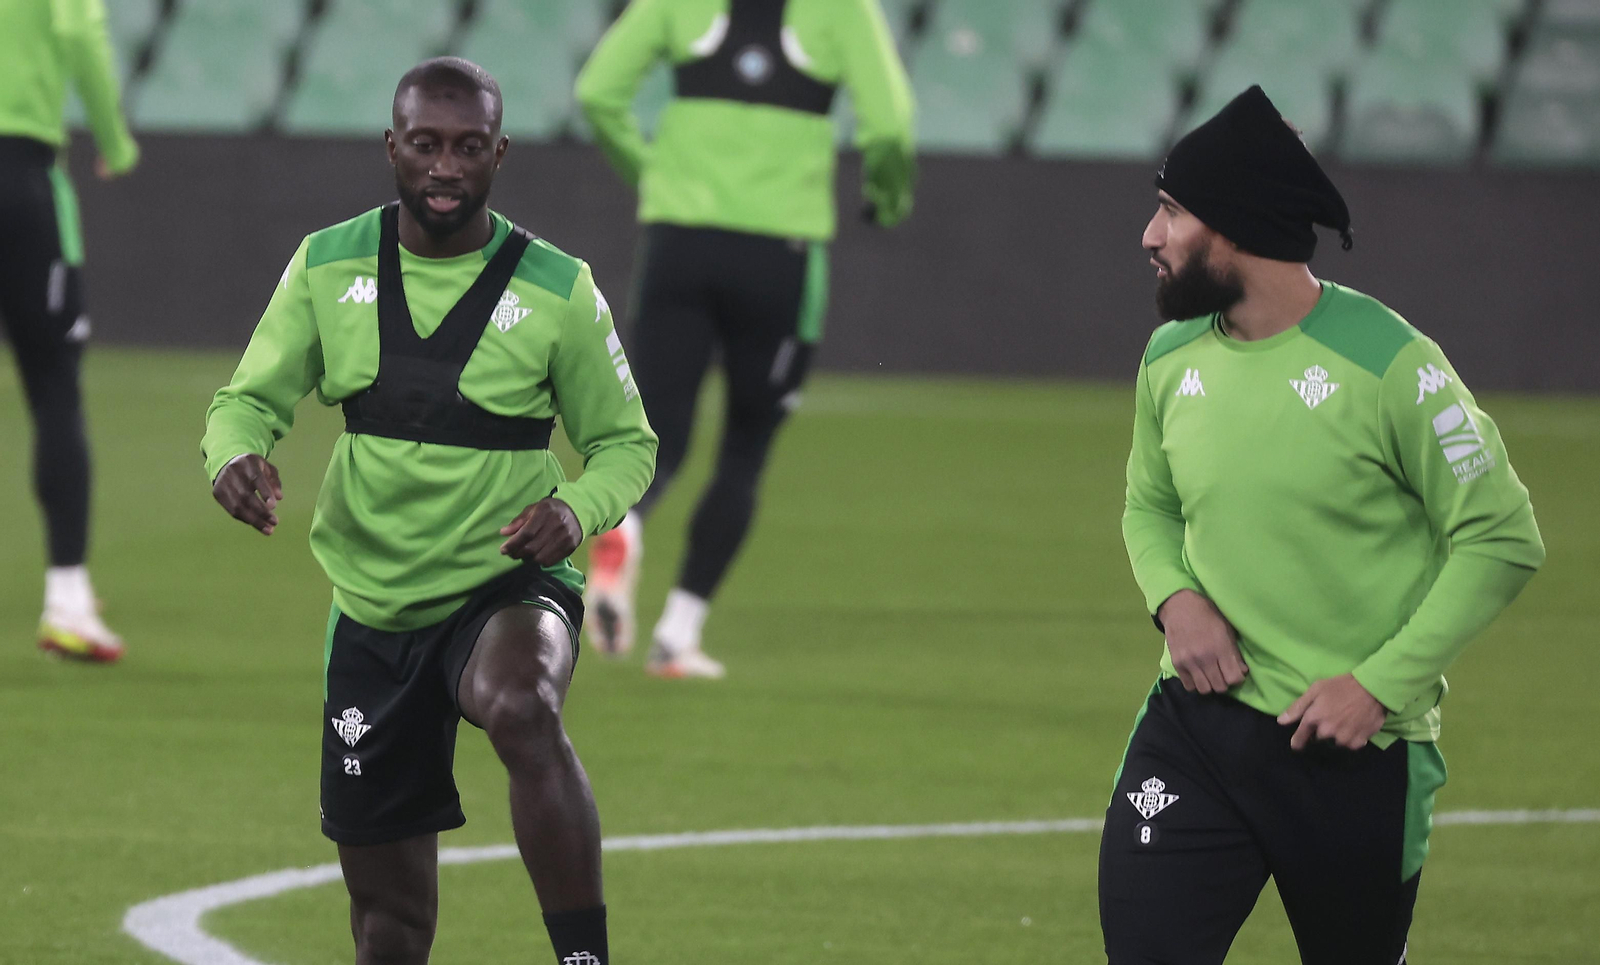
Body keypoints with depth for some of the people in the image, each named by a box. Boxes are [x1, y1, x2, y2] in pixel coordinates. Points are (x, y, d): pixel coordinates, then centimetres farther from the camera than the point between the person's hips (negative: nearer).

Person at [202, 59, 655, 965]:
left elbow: (626, 443, 3)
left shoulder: (558, 288, -6)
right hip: (372, 610, 3)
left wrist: (578, 508, -20)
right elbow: (252, 397, 6)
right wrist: (234, 451, -18)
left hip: (508, 586, -3)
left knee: (521, 710, -40)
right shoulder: (329, 264, -1)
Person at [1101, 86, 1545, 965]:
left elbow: (1501, 540, -9)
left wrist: (1381, 684, -15)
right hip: (1196, 726, 4)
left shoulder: (1386, 364, -13)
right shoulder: (1172, 361, 5)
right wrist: (1174, 596, -1)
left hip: (1357, 756, -4)